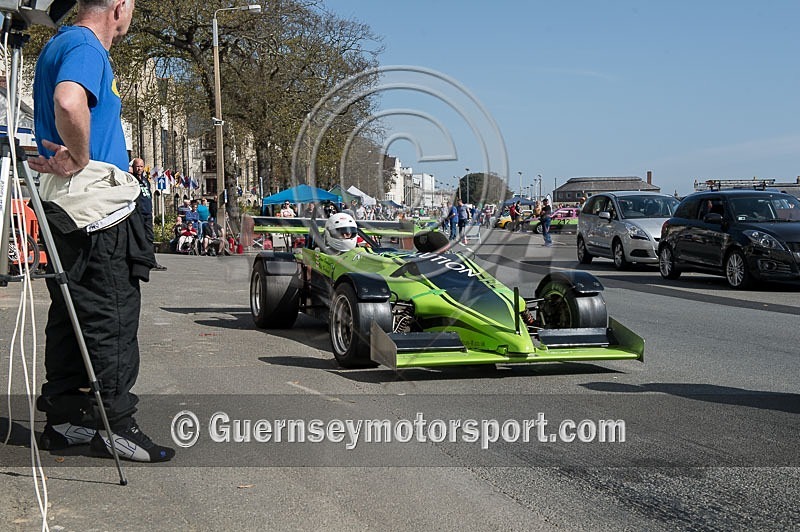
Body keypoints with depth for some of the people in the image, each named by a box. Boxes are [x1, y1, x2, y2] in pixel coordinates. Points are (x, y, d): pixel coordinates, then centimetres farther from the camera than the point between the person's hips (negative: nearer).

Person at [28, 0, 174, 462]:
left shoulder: (60, 45, 20)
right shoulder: (86, 48, -13)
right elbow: (69, 103, -34)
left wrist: (68, 158, 12)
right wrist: (81, 160, -21)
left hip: (68, 212, 10)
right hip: (95, 214, -10)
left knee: (72, 316, 12)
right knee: (113, 317, -4)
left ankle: (64, 419, 18)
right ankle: (114, 422, 0)